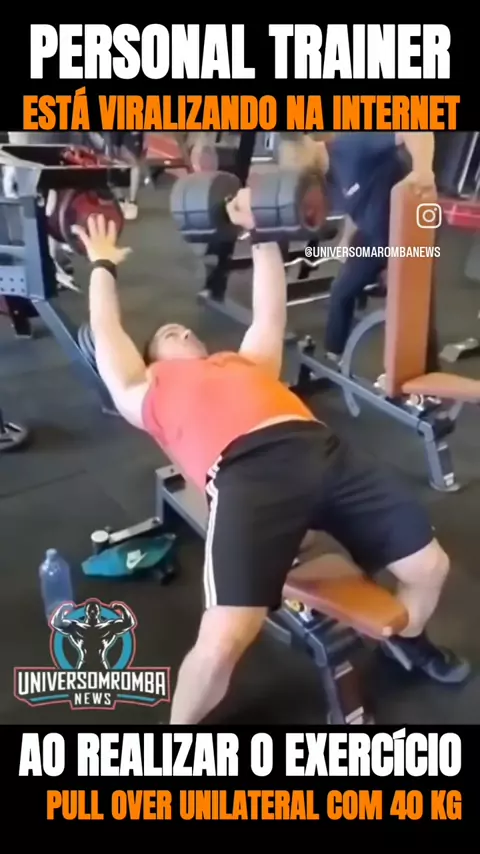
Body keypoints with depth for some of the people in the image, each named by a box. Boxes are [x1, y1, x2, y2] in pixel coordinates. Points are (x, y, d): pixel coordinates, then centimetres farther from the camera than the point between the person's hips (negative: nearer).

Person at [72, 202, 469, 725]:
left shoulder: (247, 361, 36)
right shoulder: (147, 391, 28)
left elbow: (270, 311, 46)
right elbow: (106, 331, 37)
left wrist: (261, 233, 51)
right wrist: (103, 265, 53)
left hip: (322, 451, 5)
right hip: (244, 472, -5)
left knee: (429, 566, 4)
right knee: (221, 644, -21)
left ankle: (407, 641, 41)